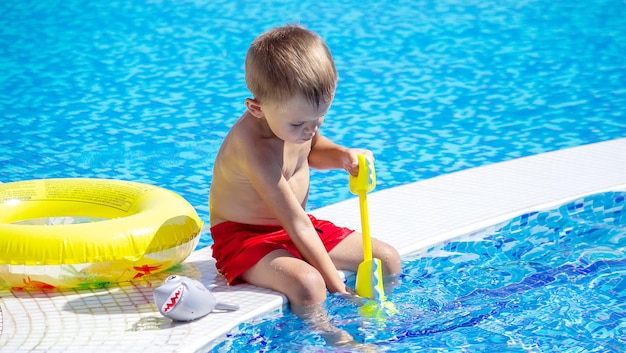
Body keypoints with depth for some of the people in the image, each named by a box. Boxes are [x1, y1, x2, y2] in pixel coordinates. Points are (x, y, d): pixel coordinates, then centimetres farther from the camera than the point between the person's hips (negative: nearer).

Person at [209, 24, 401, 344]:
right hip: (245, 236, -9)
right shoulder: (255, 148, -34)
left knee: (388, 260, 2)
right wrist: (336, 284, -27)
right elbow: (296, 224, -31)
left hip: (293, 226, 9)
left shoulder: (300, 112, -10)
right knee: (307, 284, -38)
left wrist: (342, 156, -7)